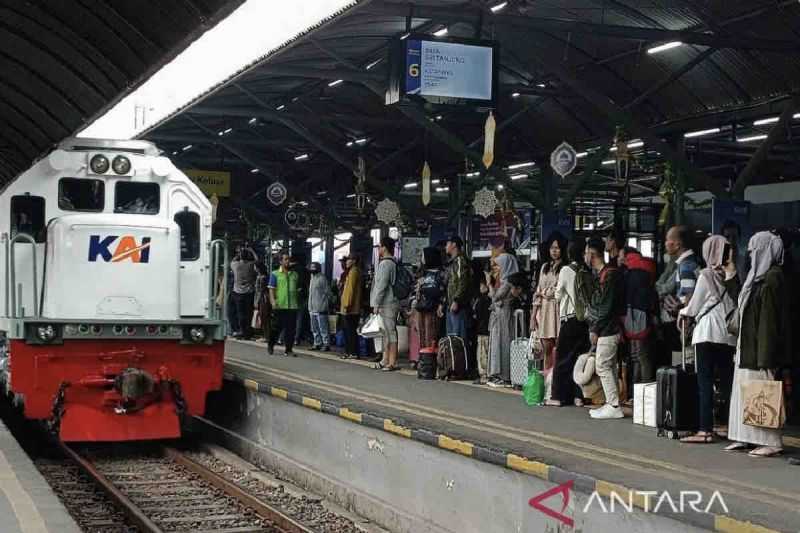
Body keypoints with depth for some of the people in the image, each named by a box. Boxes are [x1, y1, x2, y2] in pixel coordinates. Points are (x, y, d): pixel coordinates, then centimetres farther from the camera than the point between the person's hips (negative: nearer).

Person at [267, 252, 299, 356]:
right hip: (280, 306, -3)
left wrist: (298, 302, 17)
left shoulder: (294, 274, 15)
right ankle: (270, 346, 21)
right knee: (277, 327, 2)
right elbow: (271, 289, -3)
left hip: (292, 306, 3)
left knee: (291, 329, 1)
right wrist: (273, 301, -16)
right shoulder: (275, 274, 3)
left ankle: (288, 349, 6)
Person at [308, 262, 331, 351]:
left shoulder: (322, 279, -10)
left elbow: (327, 293, -10)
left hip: (320, 308, -9)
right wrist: (310, 307, 18)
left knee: (323, 328, -7)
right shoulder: (312, 279, 16)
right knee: (314, 328, 13)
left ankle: (326, 344, -3)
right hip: (312, 309, 9)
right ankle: (317, 343, 20)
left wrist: (325, 303, -9)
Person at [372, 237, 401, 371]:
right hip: (390, 303, 10)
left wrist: (376, 304, -16)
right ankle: (386, 360, 21)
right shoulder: (394, 263, 17)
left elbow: (382, 285, -19)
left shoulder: (385, 263, -14)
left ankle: (392, 362, -8)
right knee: (387, 332, 15)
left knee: (390, 331, -8)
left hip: (387, 303, -10)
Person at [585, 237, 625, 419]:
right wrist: (594, 328, 14)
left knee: (603, 366, -7)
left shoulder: (608, 275, -16)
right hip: (607, 329, 10)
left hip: (606, 330, -10)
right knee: (609, 367, 12)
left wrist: (595, 330, -16)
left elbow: (606, 306, -20)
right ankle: (612, 404, 17)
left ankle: (614, 406, -5)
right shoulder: (600, 274, 14)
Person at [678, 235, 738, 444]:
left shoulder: (706, 274, -6)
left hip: (707, 333, -5)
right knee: (727, 381, 9)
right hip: (728, 334, 5)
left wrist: (685, 314, 20)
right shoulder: (732, 275, 6)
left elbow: (695, 303, 0)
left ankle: (705, 430, -8)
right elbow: (734, 303, 11)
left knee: (705, 381, -4)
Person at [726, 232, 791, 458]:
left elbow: (770, 319, -20)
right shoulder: (759, 277, 14)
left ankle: (772, 442, 0)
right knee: (745, 390, 11)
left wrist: (765, 355, -22)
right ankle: (747, 438, 16)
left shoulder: (773, 278, -15)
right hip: (748, 347, 10)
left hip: (761, 346, -10)